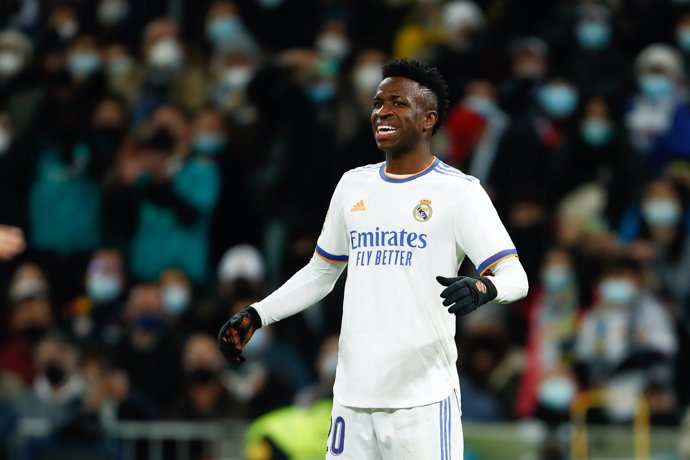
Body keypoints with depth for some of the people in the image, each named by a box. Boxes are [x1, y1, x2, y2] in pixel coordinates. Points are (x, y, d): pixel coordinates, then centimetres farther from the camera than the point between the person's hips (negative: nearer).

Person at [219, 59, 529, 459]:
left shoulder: (458, 191, -3)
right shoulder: (354, 185, 15)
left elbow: (515, 276, -9)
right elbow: (320, 272, 25)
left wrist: (483, 289, -31)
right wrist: (255, 316, 15)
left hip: (423, 397, -5)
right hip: (353, 395, 5)